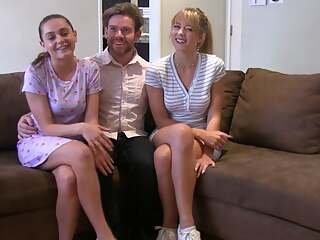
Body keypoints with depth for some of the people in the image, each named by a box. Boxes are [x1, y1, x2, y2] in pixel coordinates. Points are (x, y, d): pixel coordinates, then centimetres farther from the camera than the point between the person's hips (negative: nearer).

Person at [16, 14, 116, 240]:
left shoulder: (90, 69, -4)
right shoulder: (35, 73, -11)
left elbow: (91, 120, -8)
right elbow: (46, 128, -14)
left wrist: (96, 144, -30)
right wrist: (80, 128, -32)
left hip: (74, 143, 2)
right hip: (38, 143, -2)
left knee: (68, 177, -34)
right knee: (80, 153, -35)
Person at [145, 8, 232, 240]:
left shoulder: (214, 66, -6)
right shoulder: (156, 70, -7)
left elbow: (214, 115, -5)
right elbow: (161, 120, -5)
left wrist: (207, 152, -19)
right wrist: (200, 134, -17)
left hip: (201, 139, -1)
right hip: (164, 136, 1)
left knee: (167, 154, -35)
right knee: (181, 132, -37)